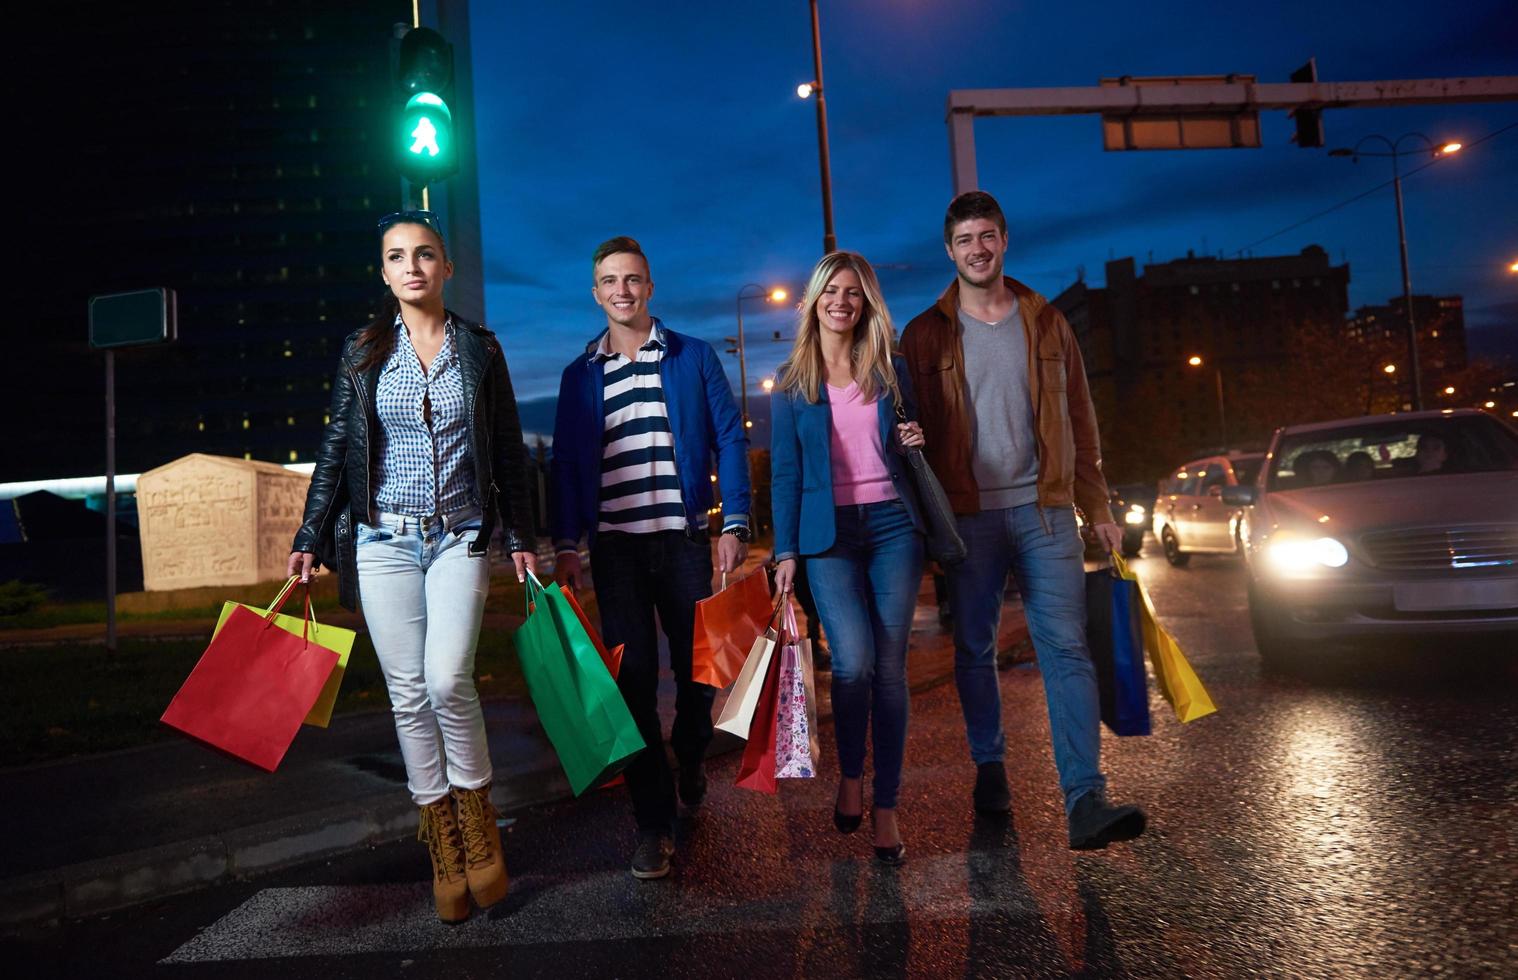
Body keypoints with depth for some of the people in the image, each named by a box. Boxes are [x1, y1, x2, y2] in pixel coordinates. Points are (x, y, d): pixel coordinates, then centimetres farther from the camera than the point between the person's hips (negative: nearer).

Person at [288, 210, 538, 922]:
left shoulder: (479, 348, 6)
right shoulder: (362, 353, 7)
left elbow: (508, 450, 8)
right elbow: (335, 451, 9)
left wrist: (520, 537, 5)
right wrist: (310, 539, 4)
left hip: (460, 537, -1)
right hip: (384, 541, 2)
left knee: (447, 680, -17)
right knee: (408, 693, 1)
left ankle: (477, 818, 6)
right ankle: (443, 844, 15)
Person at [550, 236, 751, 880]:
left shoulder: (694, 357, 6)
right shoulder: (580, 376, 11)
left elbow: (729, 439, 3)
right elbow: (566, 463, 10)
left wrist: (734, 524, -5)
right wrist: (566, 546, 2)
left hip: (685, 539, 0)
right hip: (615, 546, 1)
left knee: (699, 668, 7)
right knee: (632, 681, -1)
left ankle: (689, 756, 38)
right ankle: (654, 822, 9)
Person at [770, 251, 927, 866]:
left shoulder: (891, 371, 11)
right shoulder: (791, 382, 7)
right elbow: (785, 471, 5)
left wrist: (915, 444, -3)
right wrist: (785, 551, -1)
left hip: (893, 524, 2)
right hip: (828, 533, -2)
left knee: (890, 667, -1)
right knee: (854, 660, -17)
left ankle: (885, 809, 10)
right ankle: (850, 776, 10)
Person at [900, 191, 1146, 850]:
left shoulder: (1046, 324, 12)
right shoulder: (926, 334, 6)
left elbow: (1079, 421, 13)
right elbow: (913, 429, 4)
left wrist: (1097, 509, 8)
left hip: (1044, 509, 1)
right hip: (968, 516, -1)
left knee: (1066, 647, -7)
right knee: (974, 650, 8)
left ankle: (1085, 801, -8)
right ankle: (989, 768, 25)